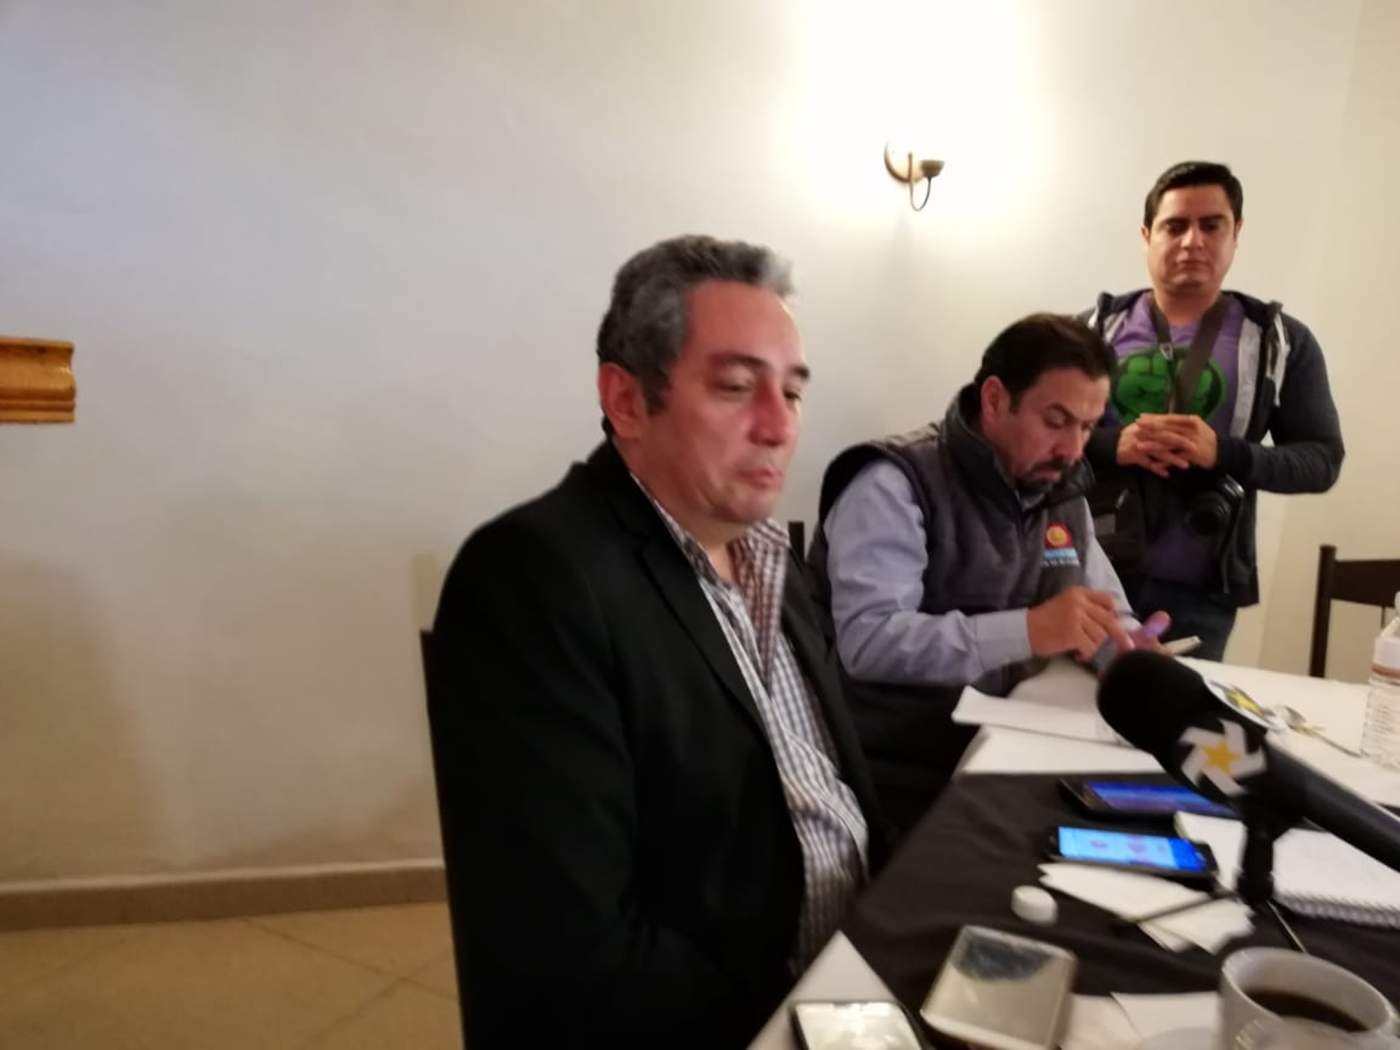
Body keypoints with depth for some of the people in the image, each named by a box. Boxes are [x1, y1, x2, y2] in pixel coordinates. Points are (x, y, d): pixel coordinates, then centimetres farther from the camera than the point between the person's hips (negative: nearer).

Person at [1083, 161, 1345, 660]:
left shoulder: (1281, 341, 3)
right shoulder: (1098, 327, 3)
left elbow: (1322, 458, 2)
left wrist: (1224, 452, -16)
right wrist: (1112, 445, -18)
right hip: (1091, 572, 1)